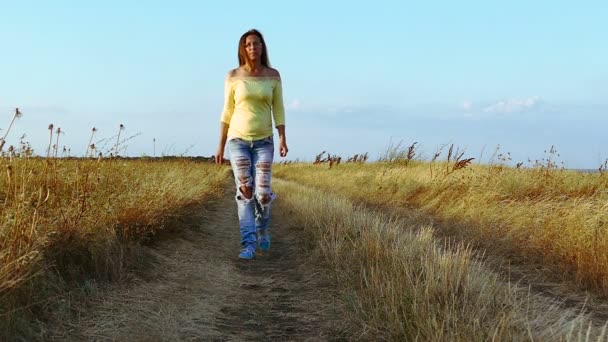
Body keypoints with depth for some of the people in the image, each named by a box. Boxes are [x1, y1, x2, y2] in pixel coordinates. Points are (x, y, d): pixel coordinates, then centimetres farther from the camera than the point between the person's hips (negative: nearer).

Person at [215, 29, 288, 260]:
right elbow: (227, 112, 3)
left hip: (263, 142, 1)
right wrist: (221, 145, 2)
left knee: (263, 192, -9)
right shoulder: (233, 76, -2)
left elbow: (278, 109, 3)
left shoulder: (273, 75, 1)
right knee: (245, 192, -9)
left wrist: (283, 139, -8)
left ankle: (262, 227, 24)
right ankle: (248, 245, -5)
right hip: (238, 140, -1)